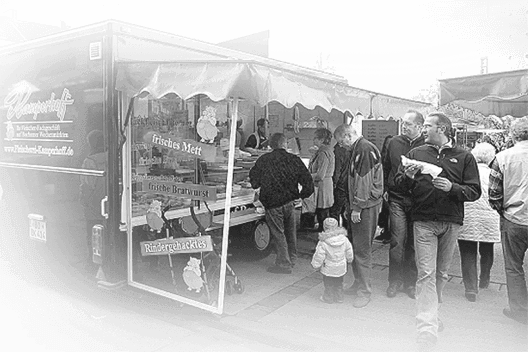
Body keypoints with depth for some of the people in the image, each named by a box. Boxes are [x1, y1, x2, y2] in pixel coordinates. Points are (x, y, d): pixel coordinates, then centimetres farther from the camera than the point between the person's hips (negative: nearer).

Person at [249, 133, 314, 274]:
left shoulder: (263, 160, -7)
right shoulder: (294, 159, -3)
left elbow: (254, 183, 1)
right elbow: (308, 182, -4)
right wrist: (301, 195, 14)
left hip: (273, 204, -3)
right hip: (290, 202, 3)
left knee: (278, 234, 7)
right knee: (291, 232, 19)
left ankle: (284, 264, 14)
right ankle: (292, 259, 35)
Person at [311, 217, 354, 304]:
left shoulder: (323, 242, -22)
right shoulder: (344, 239, -8)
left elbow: (319, 256, -17)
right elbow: (349, 252, 3)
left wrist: (316, 265, -1)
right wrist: (349, 260, 22)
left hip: (328, 269, -4)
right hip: (341, 268, 5)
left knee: (329, 284, 14)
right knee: (339, 284, 22)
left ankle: (328, 298, 25)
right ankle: (339, 297, 31)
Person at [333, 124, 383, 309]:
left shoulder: (366, 149, -15)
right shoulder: (356, 150, 17)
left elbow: (364, 181, -20)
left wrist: (357, 207, -18)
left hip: (366, 207, -10)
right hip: (356, 206, 10)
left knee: (362, 250, -5)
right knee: (354, 246, 15)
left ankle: (365, 291, 4)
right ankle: (358, 283, 27)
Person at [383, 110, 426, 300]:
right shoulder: (394, 143, 8)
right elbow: (386, 167, 18)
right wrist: (385, 188, 13)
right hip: (396, 198, 2)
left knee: (414, 241, 9)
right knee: (397, 239, -2)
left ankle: (411, 281, 23)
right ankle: (395, 279, 13)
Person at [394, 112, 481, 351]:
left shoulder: (463, 156, 5)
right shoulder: (416, 153, 8)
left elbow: (475, 192, -1)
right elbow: (398, 184, 7)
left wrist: (452, 187, -19)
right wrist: (408, 176, -14)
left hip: (451, 222, 1)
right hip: (423, 221, -1)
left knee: (441, 273, 14)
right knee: (426, 273, -7)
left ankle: (430, 313, 33)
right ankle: (427, 328, -6)